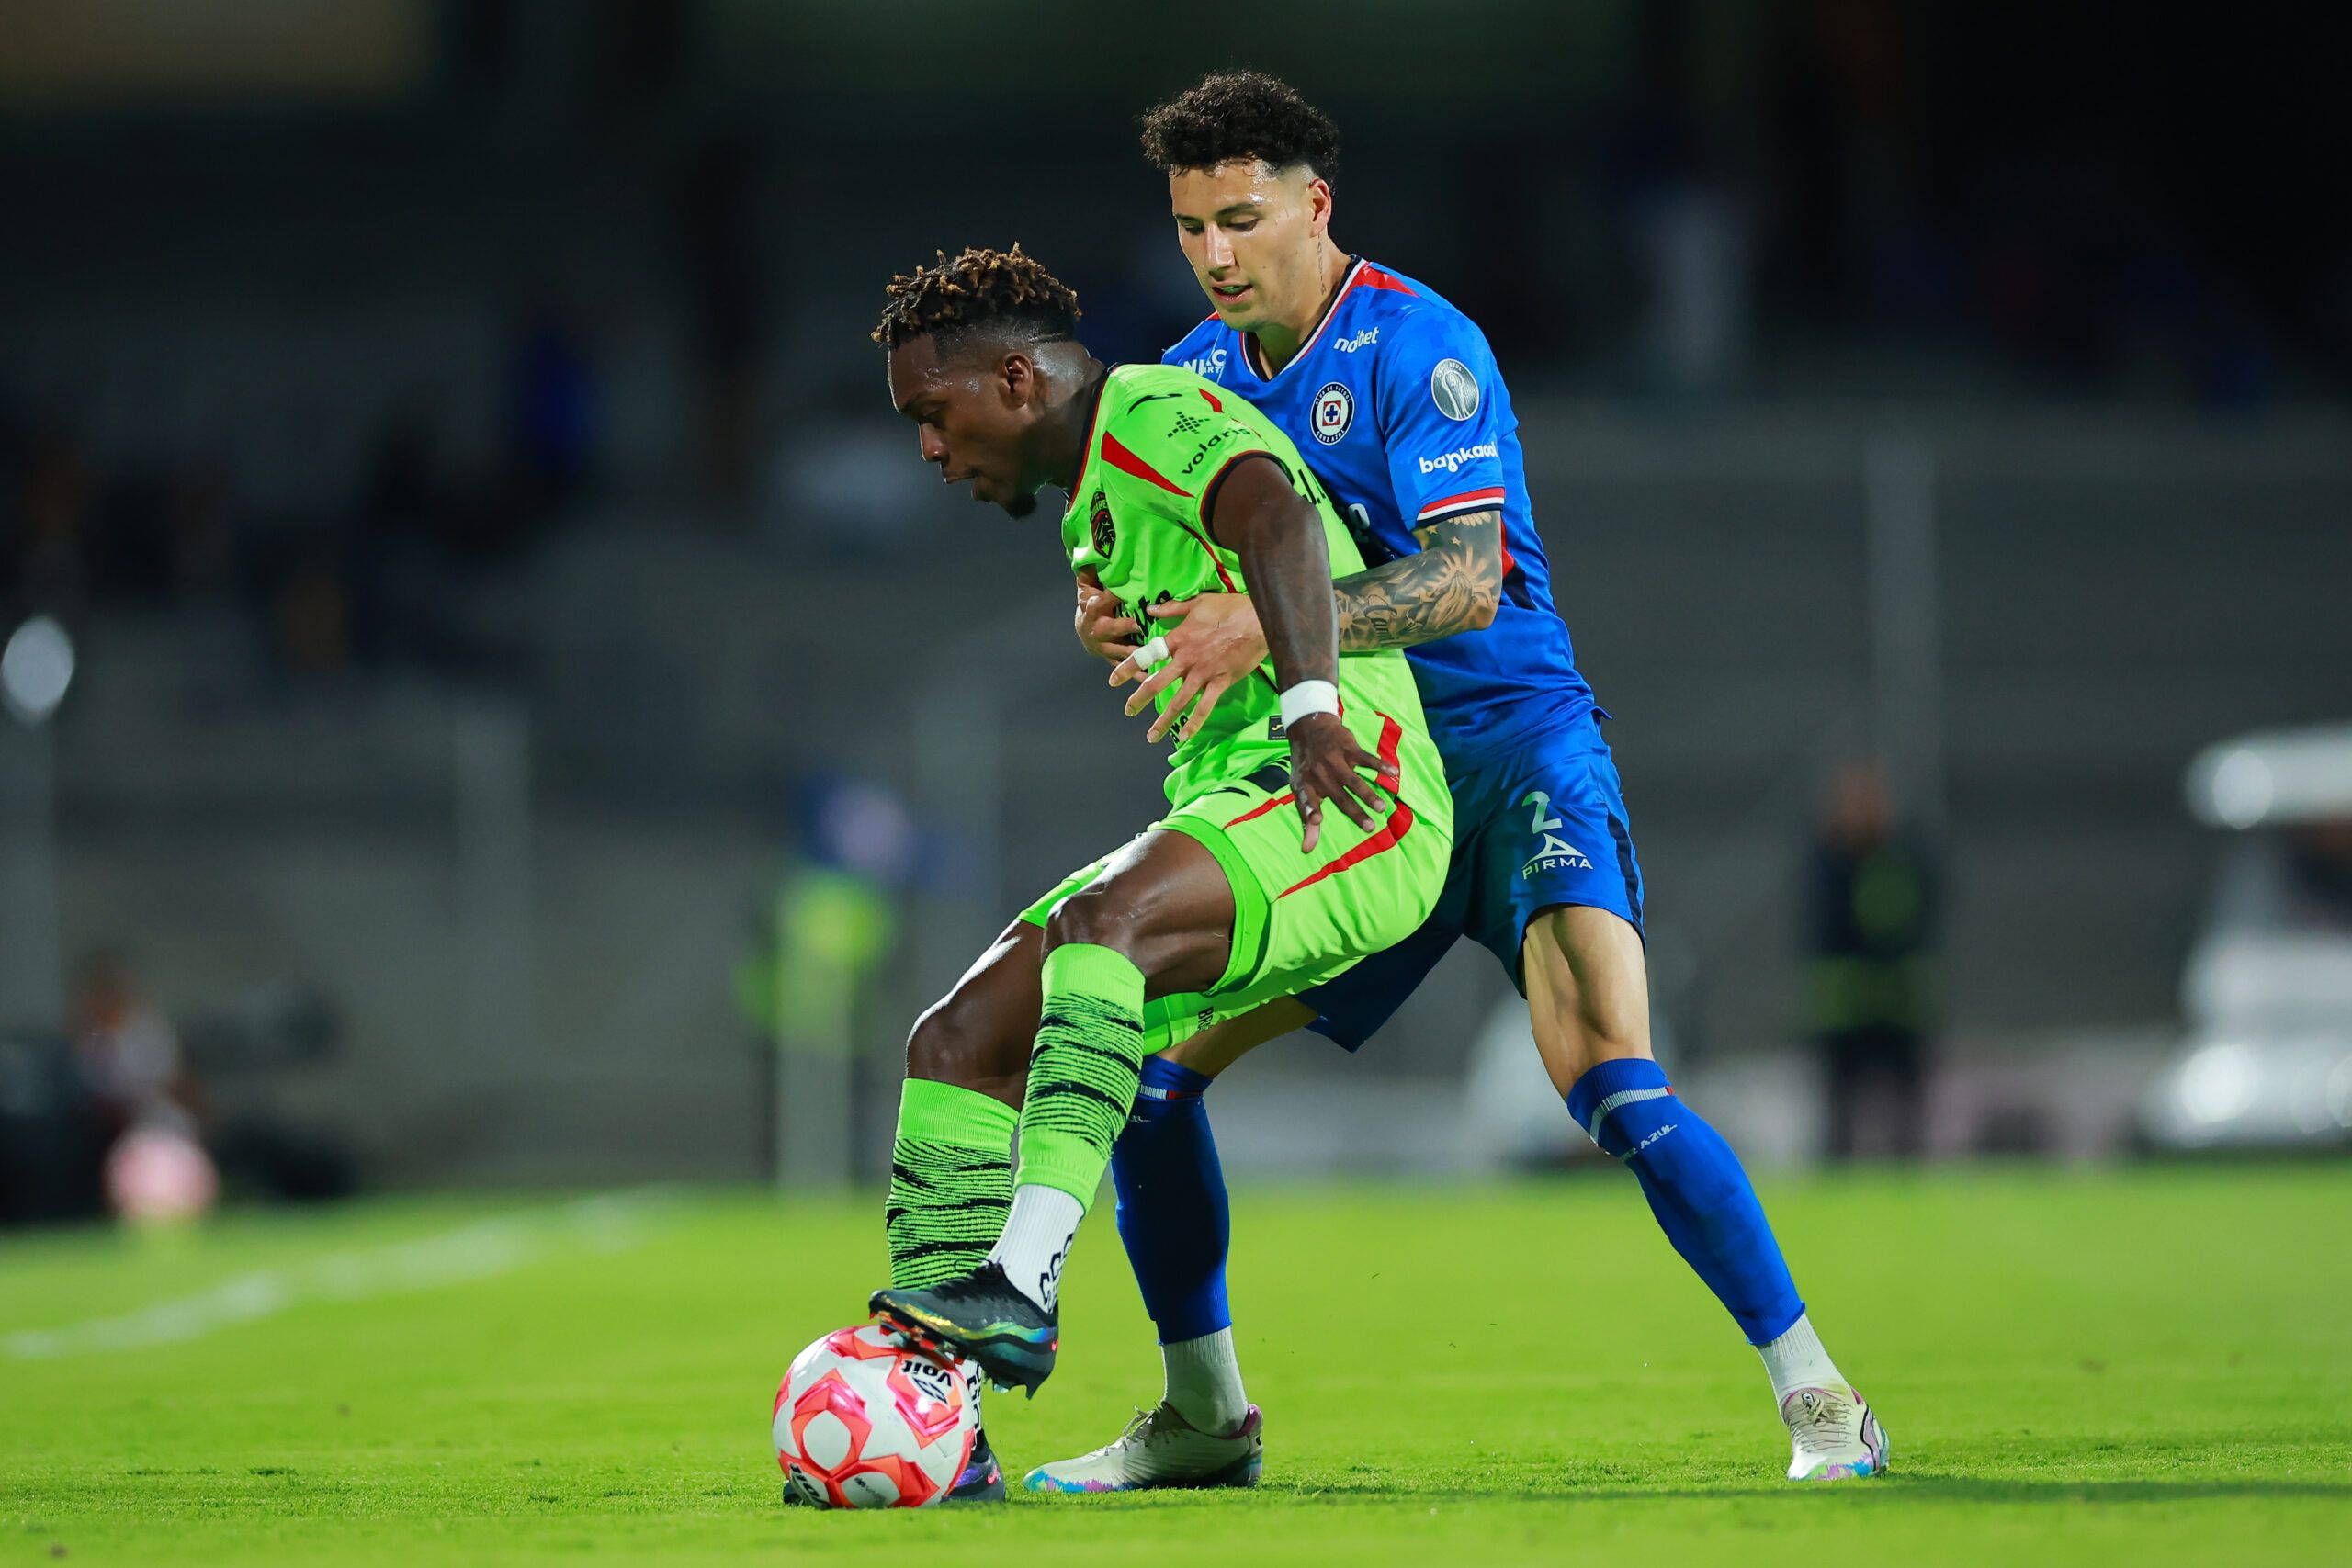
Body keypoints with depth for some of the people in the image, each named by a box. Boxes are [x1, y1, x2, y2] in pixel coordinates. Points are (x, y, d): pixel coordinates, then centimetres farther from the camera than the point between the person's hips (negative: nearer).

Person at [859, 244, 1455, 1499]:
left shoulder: (1157, 414, -6)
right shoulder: (1097, 503, 25)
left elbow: (1275, 512, -26)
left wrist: (1310, 705, -38)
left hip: (1351, 799, -10)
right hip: (1229, 811, 10)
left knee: (1099, 924, -36)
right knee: (959, 1042, -2)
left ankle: (1022, 1287, -47)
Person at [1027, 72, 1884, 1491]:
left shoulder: (1419, 347, -14)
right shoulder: (1192, 375, 7)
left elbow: (1466, 582, -25)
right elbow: (1183, 577, 13)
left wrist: (1270, 627, -37)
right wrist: (1119, 620, -12)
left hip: (1513, 748, -7)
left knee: (1610, 1080, -24)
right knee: (1146, 1054, 0)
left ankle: (1819, 1400, -16)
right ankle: (1204, 1416, 15)